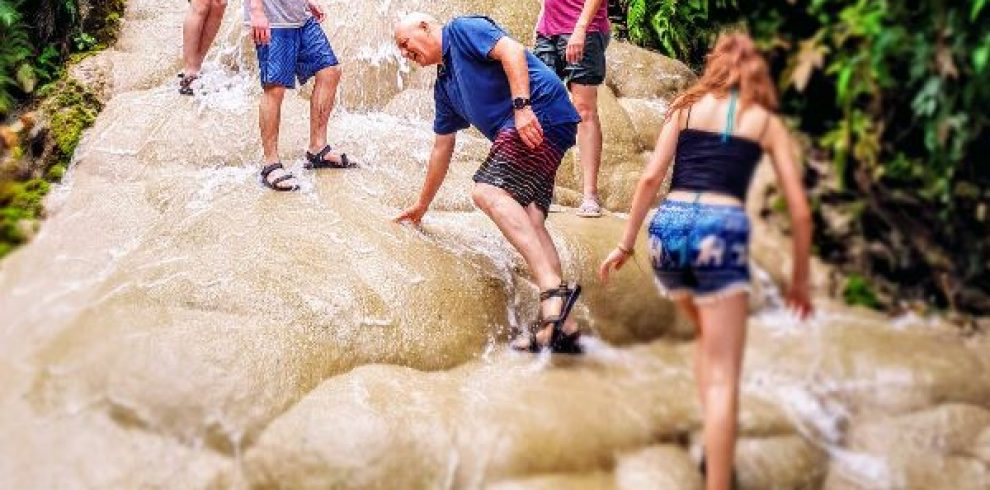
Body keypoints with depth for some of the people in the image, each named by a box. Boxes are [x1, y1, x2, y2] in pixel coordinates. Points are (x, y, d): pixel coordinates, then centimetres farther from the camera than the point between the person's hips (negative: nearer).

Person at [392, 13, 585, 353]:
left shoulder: (462, 30, 5)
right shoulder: (444, 86, 30)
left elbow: (511, 51, -12)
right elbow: (442, 148, 35)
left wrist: (521, 105, -22)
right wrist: (422, 205, 39)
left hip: (540, 111, -9)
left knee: (488, 191, -24)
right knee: (529, 221, -4)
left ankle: (553, 289, -37)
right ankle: (563, 325, -12)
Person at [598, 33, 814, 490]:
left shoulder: (687, 106, 18)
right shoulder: (768, 122, 16)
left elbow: (650, 178, 7)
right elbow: (799, 209, 11)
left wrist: (625, 244, 11)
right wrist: (800, 278, 20)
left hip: (668, 226, 3)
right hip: (720, 232, -3)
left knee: (708, 334, 29)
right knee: (723, 376, 1)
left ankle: (715, 447, 23)